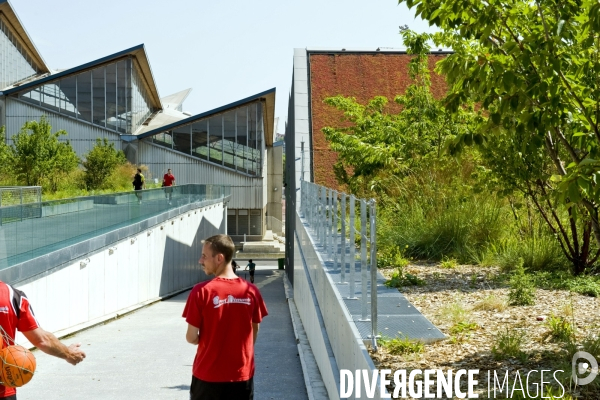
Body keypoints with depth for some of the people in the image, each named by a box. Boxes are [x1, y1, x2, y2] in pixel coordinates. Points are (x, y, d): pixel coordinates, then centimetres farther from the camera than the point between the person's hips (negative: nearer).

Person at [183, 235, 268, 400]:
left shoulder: (201, 291, -14)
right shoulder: (251, 291, -4)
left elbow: (191, 337, -10)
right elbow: (254, 332, 7)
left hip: (208, 375, -2)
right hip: (242, 374, 3)